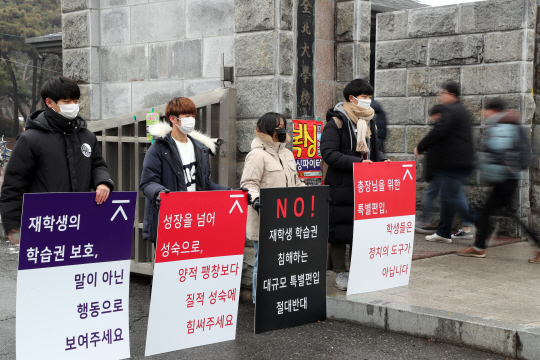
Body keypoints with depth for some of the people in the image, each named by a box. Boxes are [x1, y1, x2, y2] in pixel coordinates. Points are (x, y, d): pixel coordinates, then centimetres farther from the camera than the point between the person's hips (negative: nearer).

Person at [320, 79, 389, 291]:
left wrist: (382, 161, 4)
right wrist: (356, 162, -23)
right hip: (341, 186, -6)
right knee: (340, 228, 0)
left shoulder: (369, 121, 15)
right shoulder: (336, 122, -9)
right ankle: (340, 274, 11)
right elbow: (329, 154, -17)